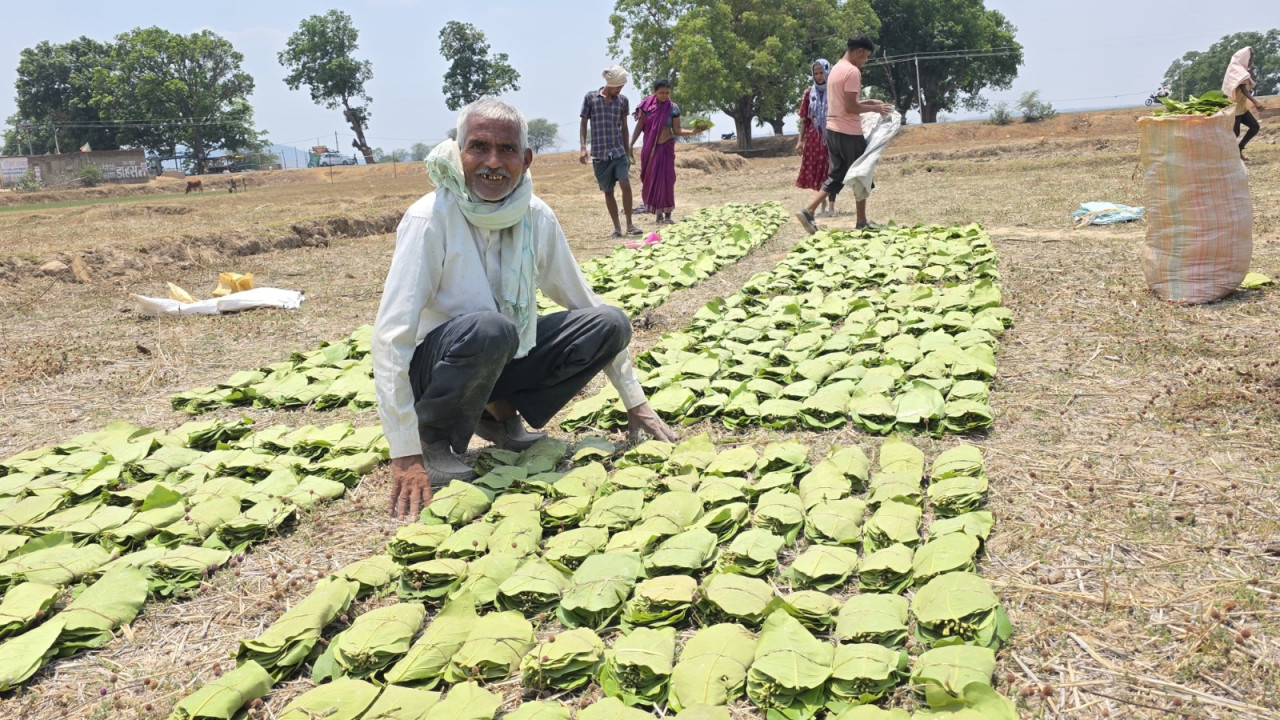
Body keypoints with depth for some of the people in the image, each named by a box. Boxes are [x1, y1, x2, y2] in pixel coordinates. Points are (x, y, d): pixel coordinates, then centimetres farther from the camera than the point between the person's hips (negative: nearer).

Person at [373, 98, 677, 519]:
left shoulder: (538, 218, -6)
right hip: (434, 365, -5)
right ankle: (432, 441, -12)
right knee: (489, 329, -38)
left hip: (505, 360, 6)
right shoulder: (430, 220, -21)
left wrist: (635, 403, 3)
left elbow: (588, 306, 3)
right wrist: (405, 454, -31)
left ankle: (499, 414, 3)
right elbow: (391, 335, -27)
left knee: (611, 324, -11)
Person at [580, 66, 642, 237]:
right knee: (608, 191, 4)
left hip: (619, 152, 1)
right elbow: (583, 124, 4)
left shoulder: (623, 100, 6)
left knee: (626, 184, -14)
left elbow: (624, 127, 14)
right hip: (599, 154, -1)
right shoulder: (590, 98, 0)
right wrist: (583, 148, -6)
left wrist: (627, 151, 15)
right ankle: (617, 227, 14)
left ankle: (629, 224, -1)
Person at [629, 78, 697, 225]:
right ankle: (657, 213, 15)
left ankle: (667, 213, 1)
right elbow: (639, 127, 2)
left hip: (666, 147, -2)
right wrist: (631, 144, -3)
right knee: (651, 179, 4)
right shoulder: (647, 105, -2)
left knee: (666, 179, -6)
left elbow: (677, 130, -4)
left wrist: (692, 132, -19)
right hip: (649, 148, 2)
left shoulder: (673, 108, -4)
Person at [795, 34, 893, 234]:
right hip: (849, 132, -9)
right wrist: (875, 109, -9)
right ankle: (862, 222, 13)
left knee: (835, 176, 10)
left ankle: (808, 211, -4)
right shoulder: (852, 71, -15)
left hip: (833, 130, 9)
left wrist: (869, 102, 18)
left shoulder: (836, 69, 15)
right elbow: (851, 107, -20)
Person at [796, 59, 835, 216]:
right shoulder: (809, 93, 6)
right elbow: (804, 119, 9)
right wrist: (800, 140, 5)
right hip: (813, 138, 3)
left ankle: (831, 206, 3)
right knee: (815, 171, 4)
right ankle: (823, 204, 17)